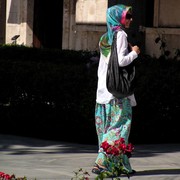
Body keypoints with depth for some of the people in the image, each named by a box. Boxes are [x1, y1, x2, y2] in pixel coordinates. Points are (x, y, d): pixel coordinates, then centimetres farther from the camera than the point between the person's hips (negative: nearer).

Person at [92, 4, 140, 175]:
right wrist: (134, 52, -3)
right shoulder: (120, 34, -9)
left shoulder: (105, 38, 16)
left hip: (104, 89, 9)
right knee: (120, 124, -7)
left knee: (107, 125, 7)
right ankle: (102, 162, -14)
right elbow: (121, 60, -17)